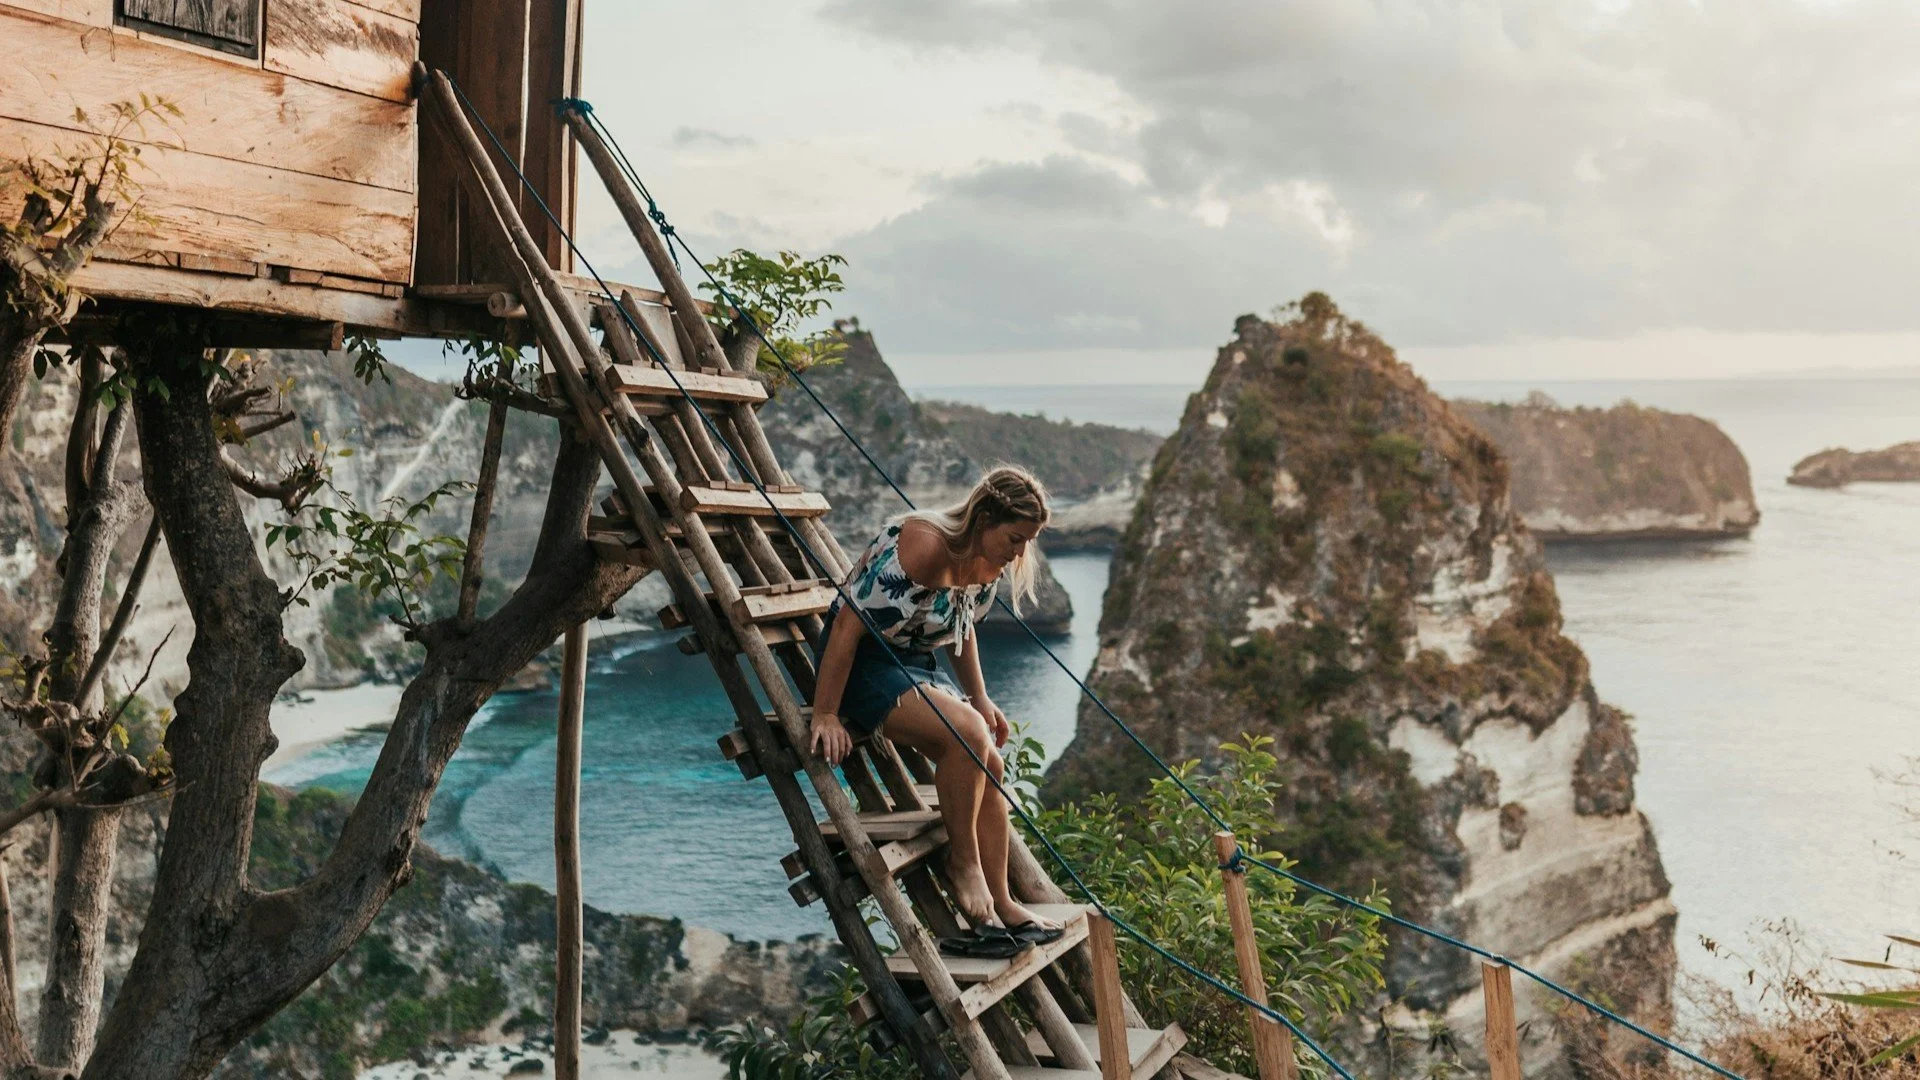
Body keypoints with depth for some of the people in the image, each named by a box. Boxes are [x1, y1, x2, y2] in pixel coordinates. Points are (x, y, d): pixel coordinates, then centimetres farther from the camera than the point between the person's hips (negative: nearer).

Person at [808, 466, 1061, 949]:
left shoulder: (989, 561, 0)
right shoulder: (926, 543, -26)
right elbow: (849, 623, -27)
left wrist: (980, 699, 17)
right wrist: (825, 715, -26)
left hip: (916, 664, 9)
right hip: (865, 661, -8)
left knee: (988, 765, -5)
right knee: (967, 734, -28)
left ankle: (1000, 904, 4)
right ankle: (962, 861, -10)